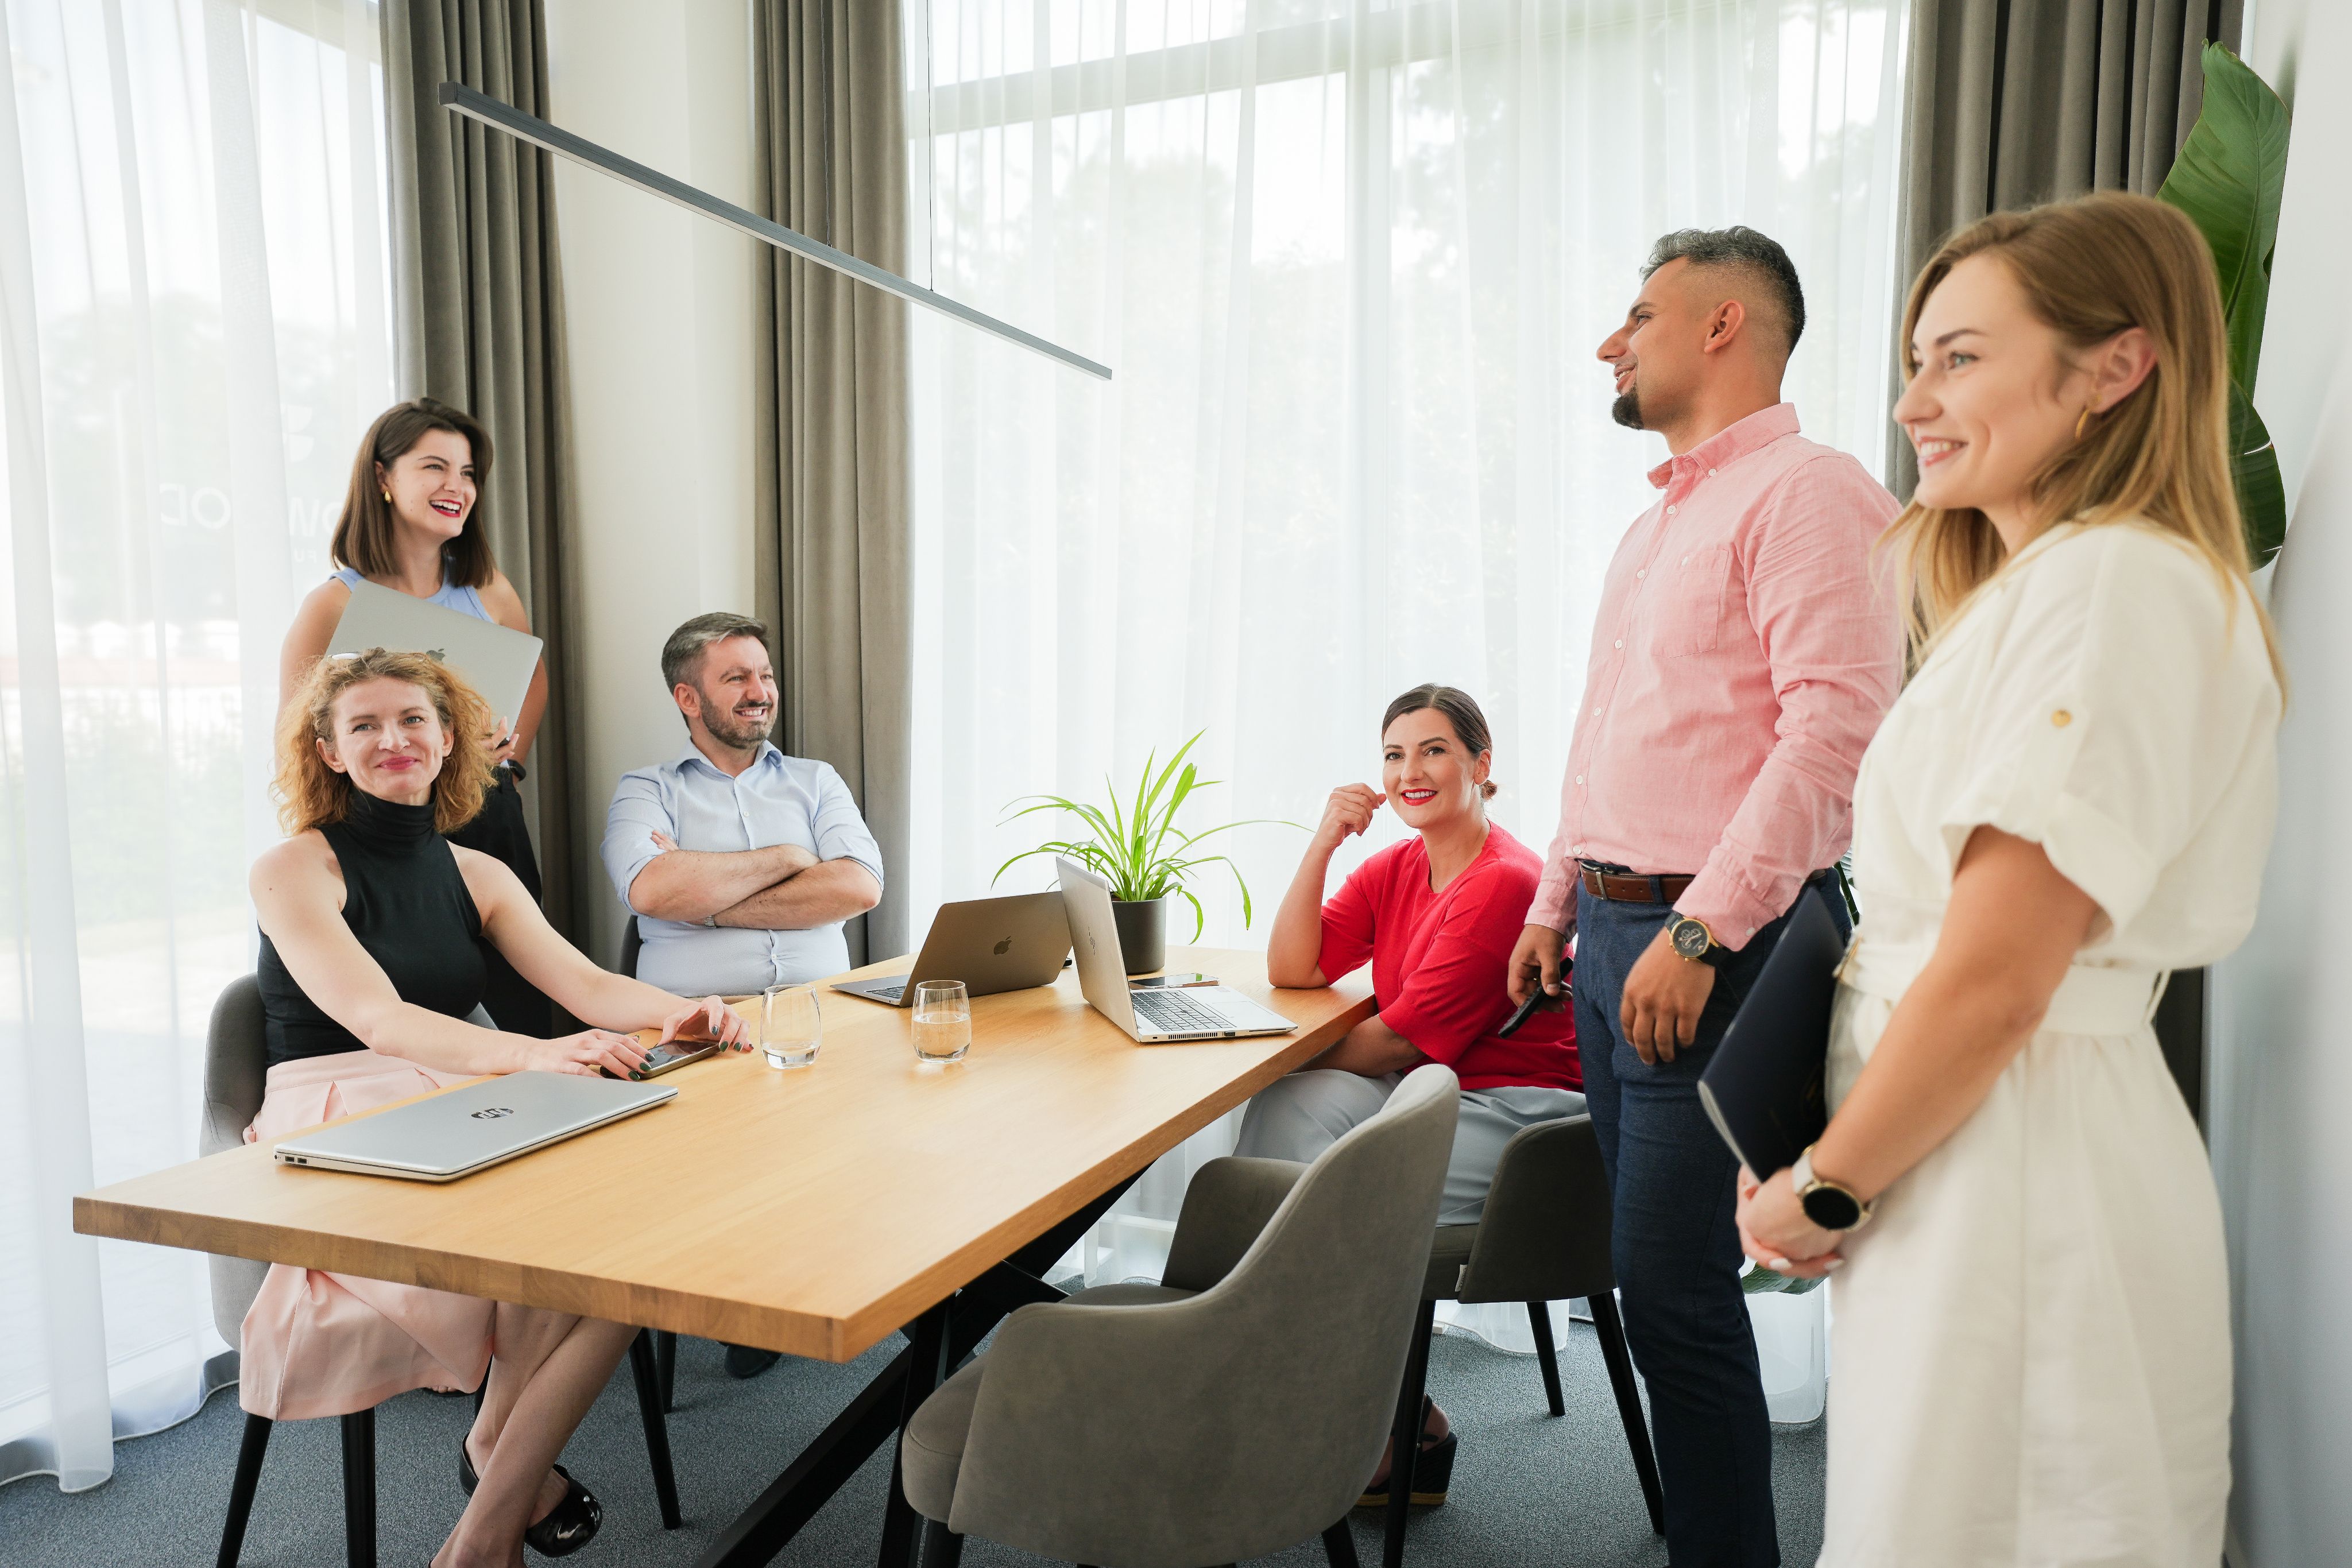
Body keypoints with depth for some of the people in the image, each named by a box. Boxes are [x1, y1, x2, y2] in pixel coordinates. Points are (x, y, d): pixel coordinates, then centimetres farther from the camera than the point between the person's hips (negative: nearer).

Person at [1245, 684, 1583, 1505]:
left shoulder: (1503, 883, -17)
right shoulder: (1395, 869, 9)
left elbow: (1404, 1039, -17)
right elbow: (1292, 969, 1)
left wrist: (1301, 1058, -4)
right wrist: (1324, 841, -6)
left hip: (1516, 1112, -8)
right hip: (1435, 1093, 8)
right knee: (1287, 1108, -16)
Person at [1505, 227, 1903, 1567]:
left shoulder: (1807, 494, -10)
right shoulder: (1653, 528, 20)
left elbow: (1833, 730, -20)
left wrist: (1700, 931, -23)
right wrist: (1556, 905, 20)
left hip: (1718, 945, -9)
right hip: (1616, 932, 9)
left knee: (1676, 1284, -6)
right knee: (1648, 1264, 14)